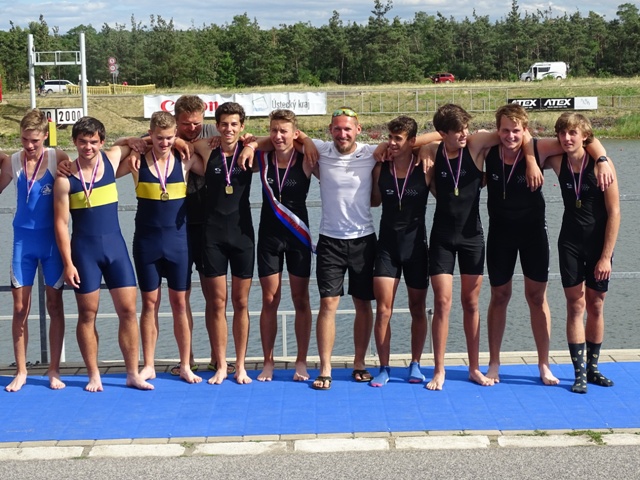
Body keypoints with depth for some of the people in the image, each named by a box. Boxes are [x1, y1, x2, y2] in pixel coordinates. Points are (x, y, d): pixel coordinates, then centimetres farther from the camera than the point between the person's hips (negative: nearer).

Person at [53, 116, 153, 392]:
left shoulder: (112, 159, 2)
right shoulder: (65, 179, -7)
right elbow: (61, 223, -6)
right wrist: (68, 263, -10)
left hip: (115, 245, 3)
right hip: (84, 250, -3)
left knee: (128, 310, 1)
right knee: (87, 314, 4)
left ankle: (132, 374, 9)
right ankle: (94, 376, 15)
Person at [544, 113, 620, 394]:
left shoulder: (601, 164, -15)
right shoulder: (558, 162, -7)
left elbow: (614, 213, -12)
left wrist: (606, 256, -13)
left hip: (599, 242, -1)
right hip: (570, 242, 2)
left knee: (595, 307, 9)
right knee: (575, 305, 0)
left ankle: (592, 368, 22)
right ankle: (579, 372, 4)